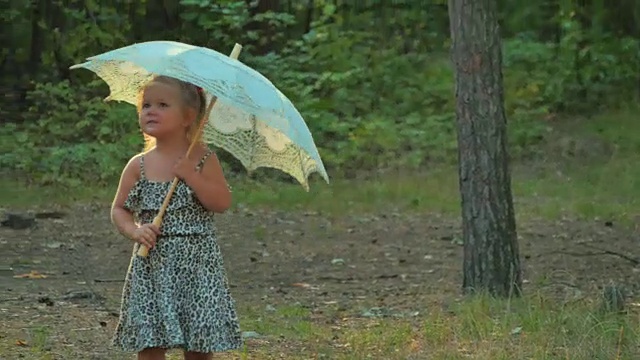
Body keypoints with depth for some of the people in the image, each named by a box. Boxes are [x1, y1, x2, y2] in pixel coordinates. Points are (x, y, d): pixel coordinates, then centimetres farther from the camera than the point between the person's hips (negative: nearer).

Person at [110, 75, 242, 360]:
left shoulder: (202, 159, -2)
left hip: (196, 264, -2)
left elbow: (222, 203, -10)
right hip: (152, 264, 2)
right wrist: (134, 230, -12)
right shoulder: (139, 165, 3)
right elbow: (119, 209, 8)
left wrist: (191, 176, -18)